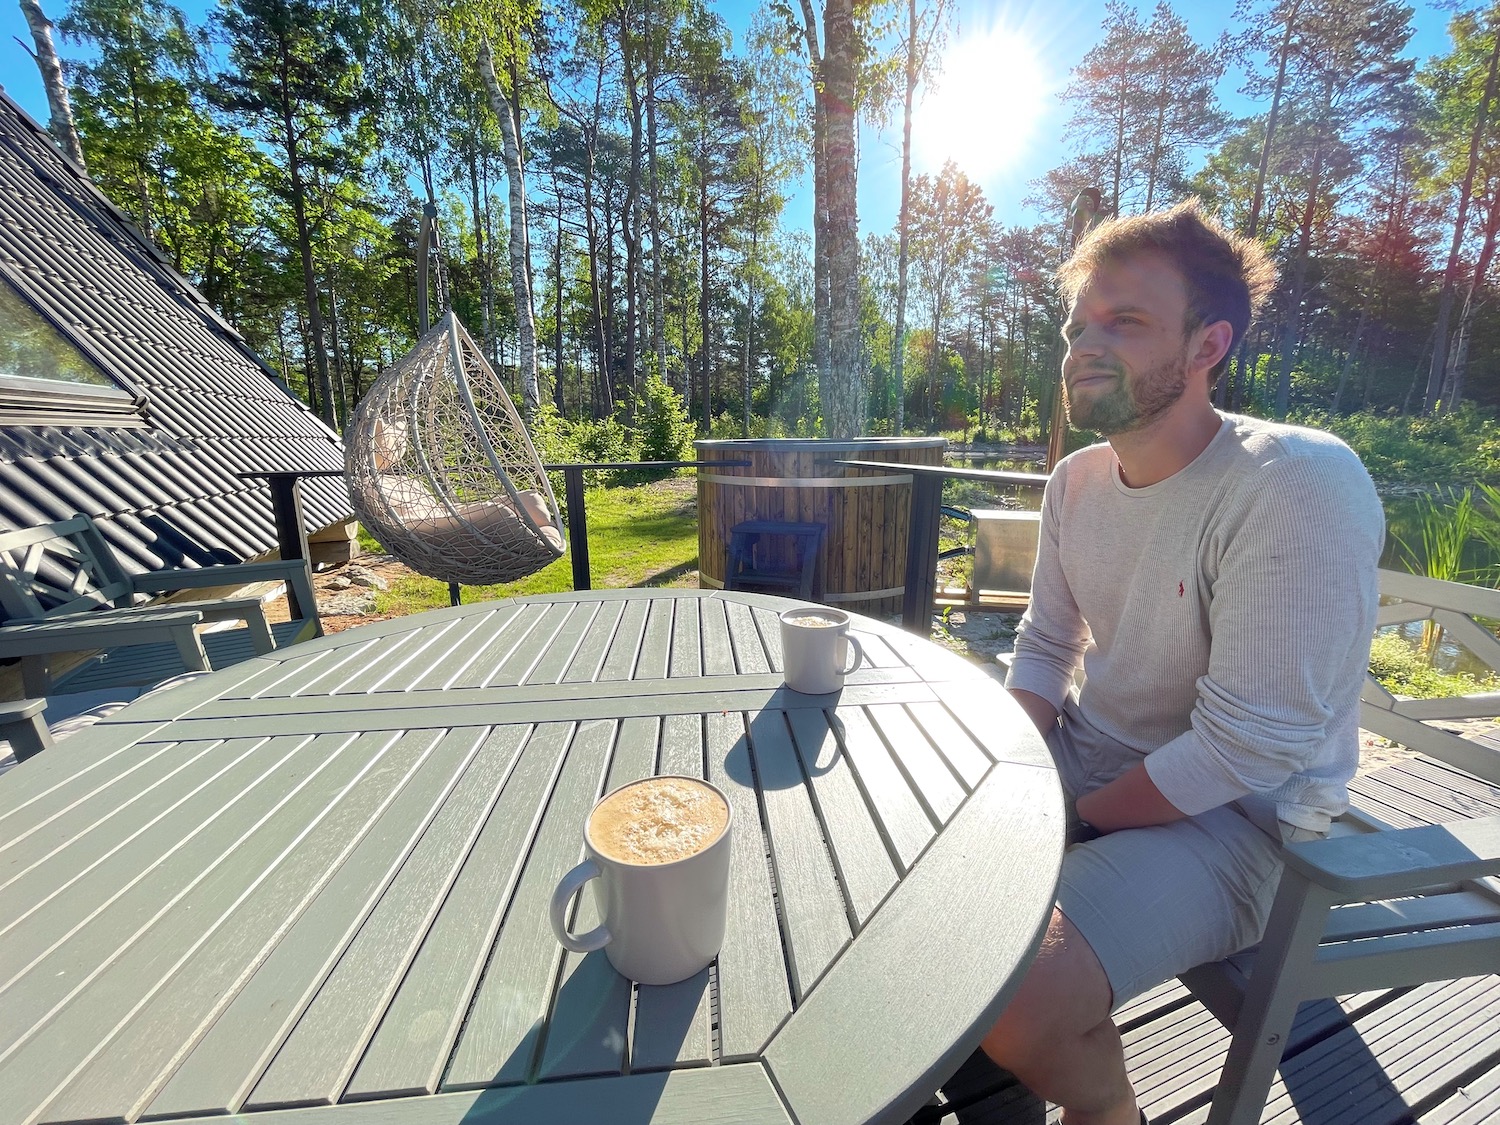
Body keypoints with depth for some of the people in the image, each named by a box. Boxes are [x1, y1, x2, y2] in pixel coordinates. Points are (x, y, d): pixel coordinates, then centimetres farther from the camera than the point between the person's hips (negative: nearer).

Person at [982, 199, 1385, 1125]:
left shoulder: (1304, 489, -23)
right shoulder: (1077, 478, -1)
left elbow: (1248, 747, -24)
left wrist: (1066, 822, -15)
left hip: (1234, 813, -6)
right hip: (1085, 753, 7)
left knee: (1022, 1008, -25)